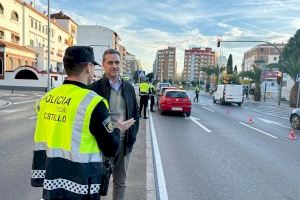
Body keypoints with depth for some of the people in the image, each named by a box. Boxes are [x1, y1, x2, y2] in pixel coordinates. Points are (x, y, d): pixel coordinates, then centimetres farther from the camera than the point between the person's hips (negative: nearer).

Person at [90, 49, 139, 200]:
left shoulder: (129, 87, 7)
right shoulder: (95, 87, -7)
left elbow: (135, 113, 12)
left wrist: (133, 135, 4)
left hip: (124, 142, 4)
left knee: (121, 183, 17)